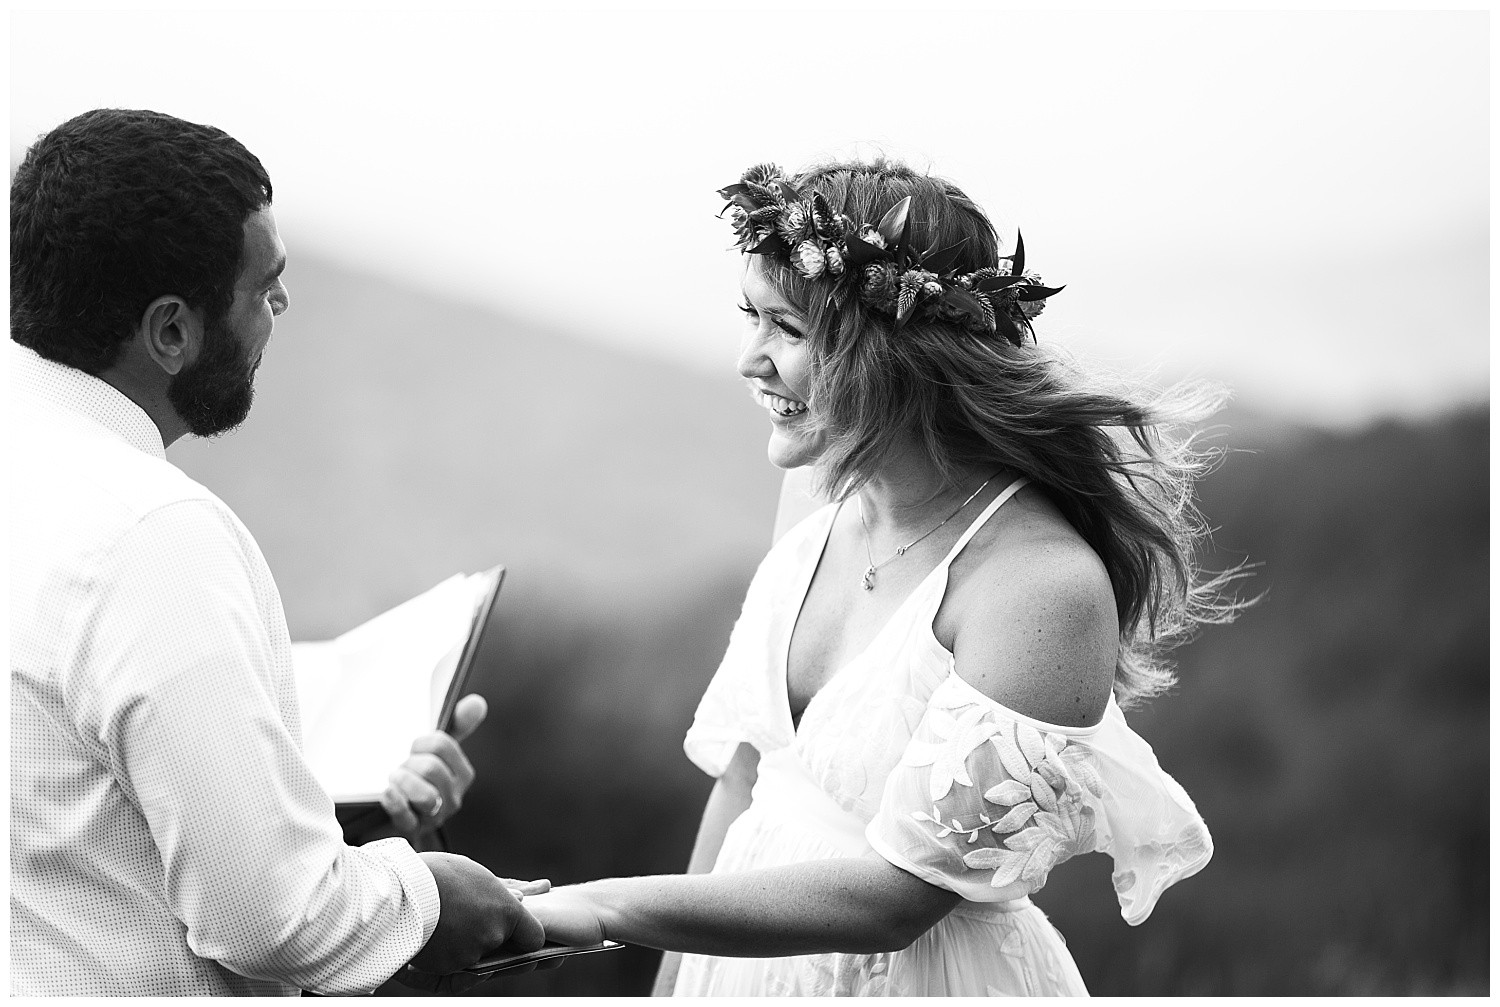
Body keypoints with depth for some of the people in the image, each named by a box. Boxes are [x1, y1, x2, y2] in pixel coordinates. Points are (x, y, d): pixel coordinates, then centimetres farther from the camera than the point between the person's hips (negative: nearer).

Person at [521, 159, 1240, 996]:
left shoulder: (1042, 587, -27)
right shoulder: (823, 522, -5)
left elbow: (897, 894, -27)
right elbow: (744, 771, 4)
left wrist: (610, 907, -29)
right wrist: (668, 986, 5)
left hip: (911, 977, -6)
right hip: (748, 960, 6)